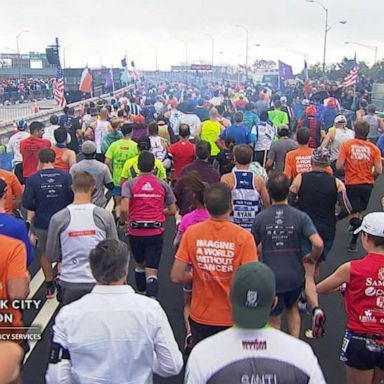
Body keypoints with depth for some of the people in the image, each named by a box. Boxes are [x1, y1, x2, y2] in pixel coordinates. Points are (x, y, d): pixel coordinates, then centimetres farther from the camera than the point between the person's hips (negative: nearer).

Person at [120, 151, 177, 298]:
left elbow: (124, 209, -17)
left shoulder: (130, 184, -5)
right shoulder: (163, 184, 0)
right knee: (151, 271, -1)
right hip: (156, 232, -1)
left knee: (140, 265, 24)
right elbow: (172, 210, 4)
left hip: (136, 232, 1)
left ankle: (141, 294, 40)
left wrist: (123, 222, 2)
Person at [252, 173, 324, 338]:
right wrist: (312, 259, 0)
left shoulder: (260, 218, -8)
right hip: (295, 276, 2)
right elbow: (318, 244, -20)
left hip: (270, 277, -1)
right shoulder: (301, 217, -10)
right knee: (292, 308, 29)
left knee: (274, 319, 17)